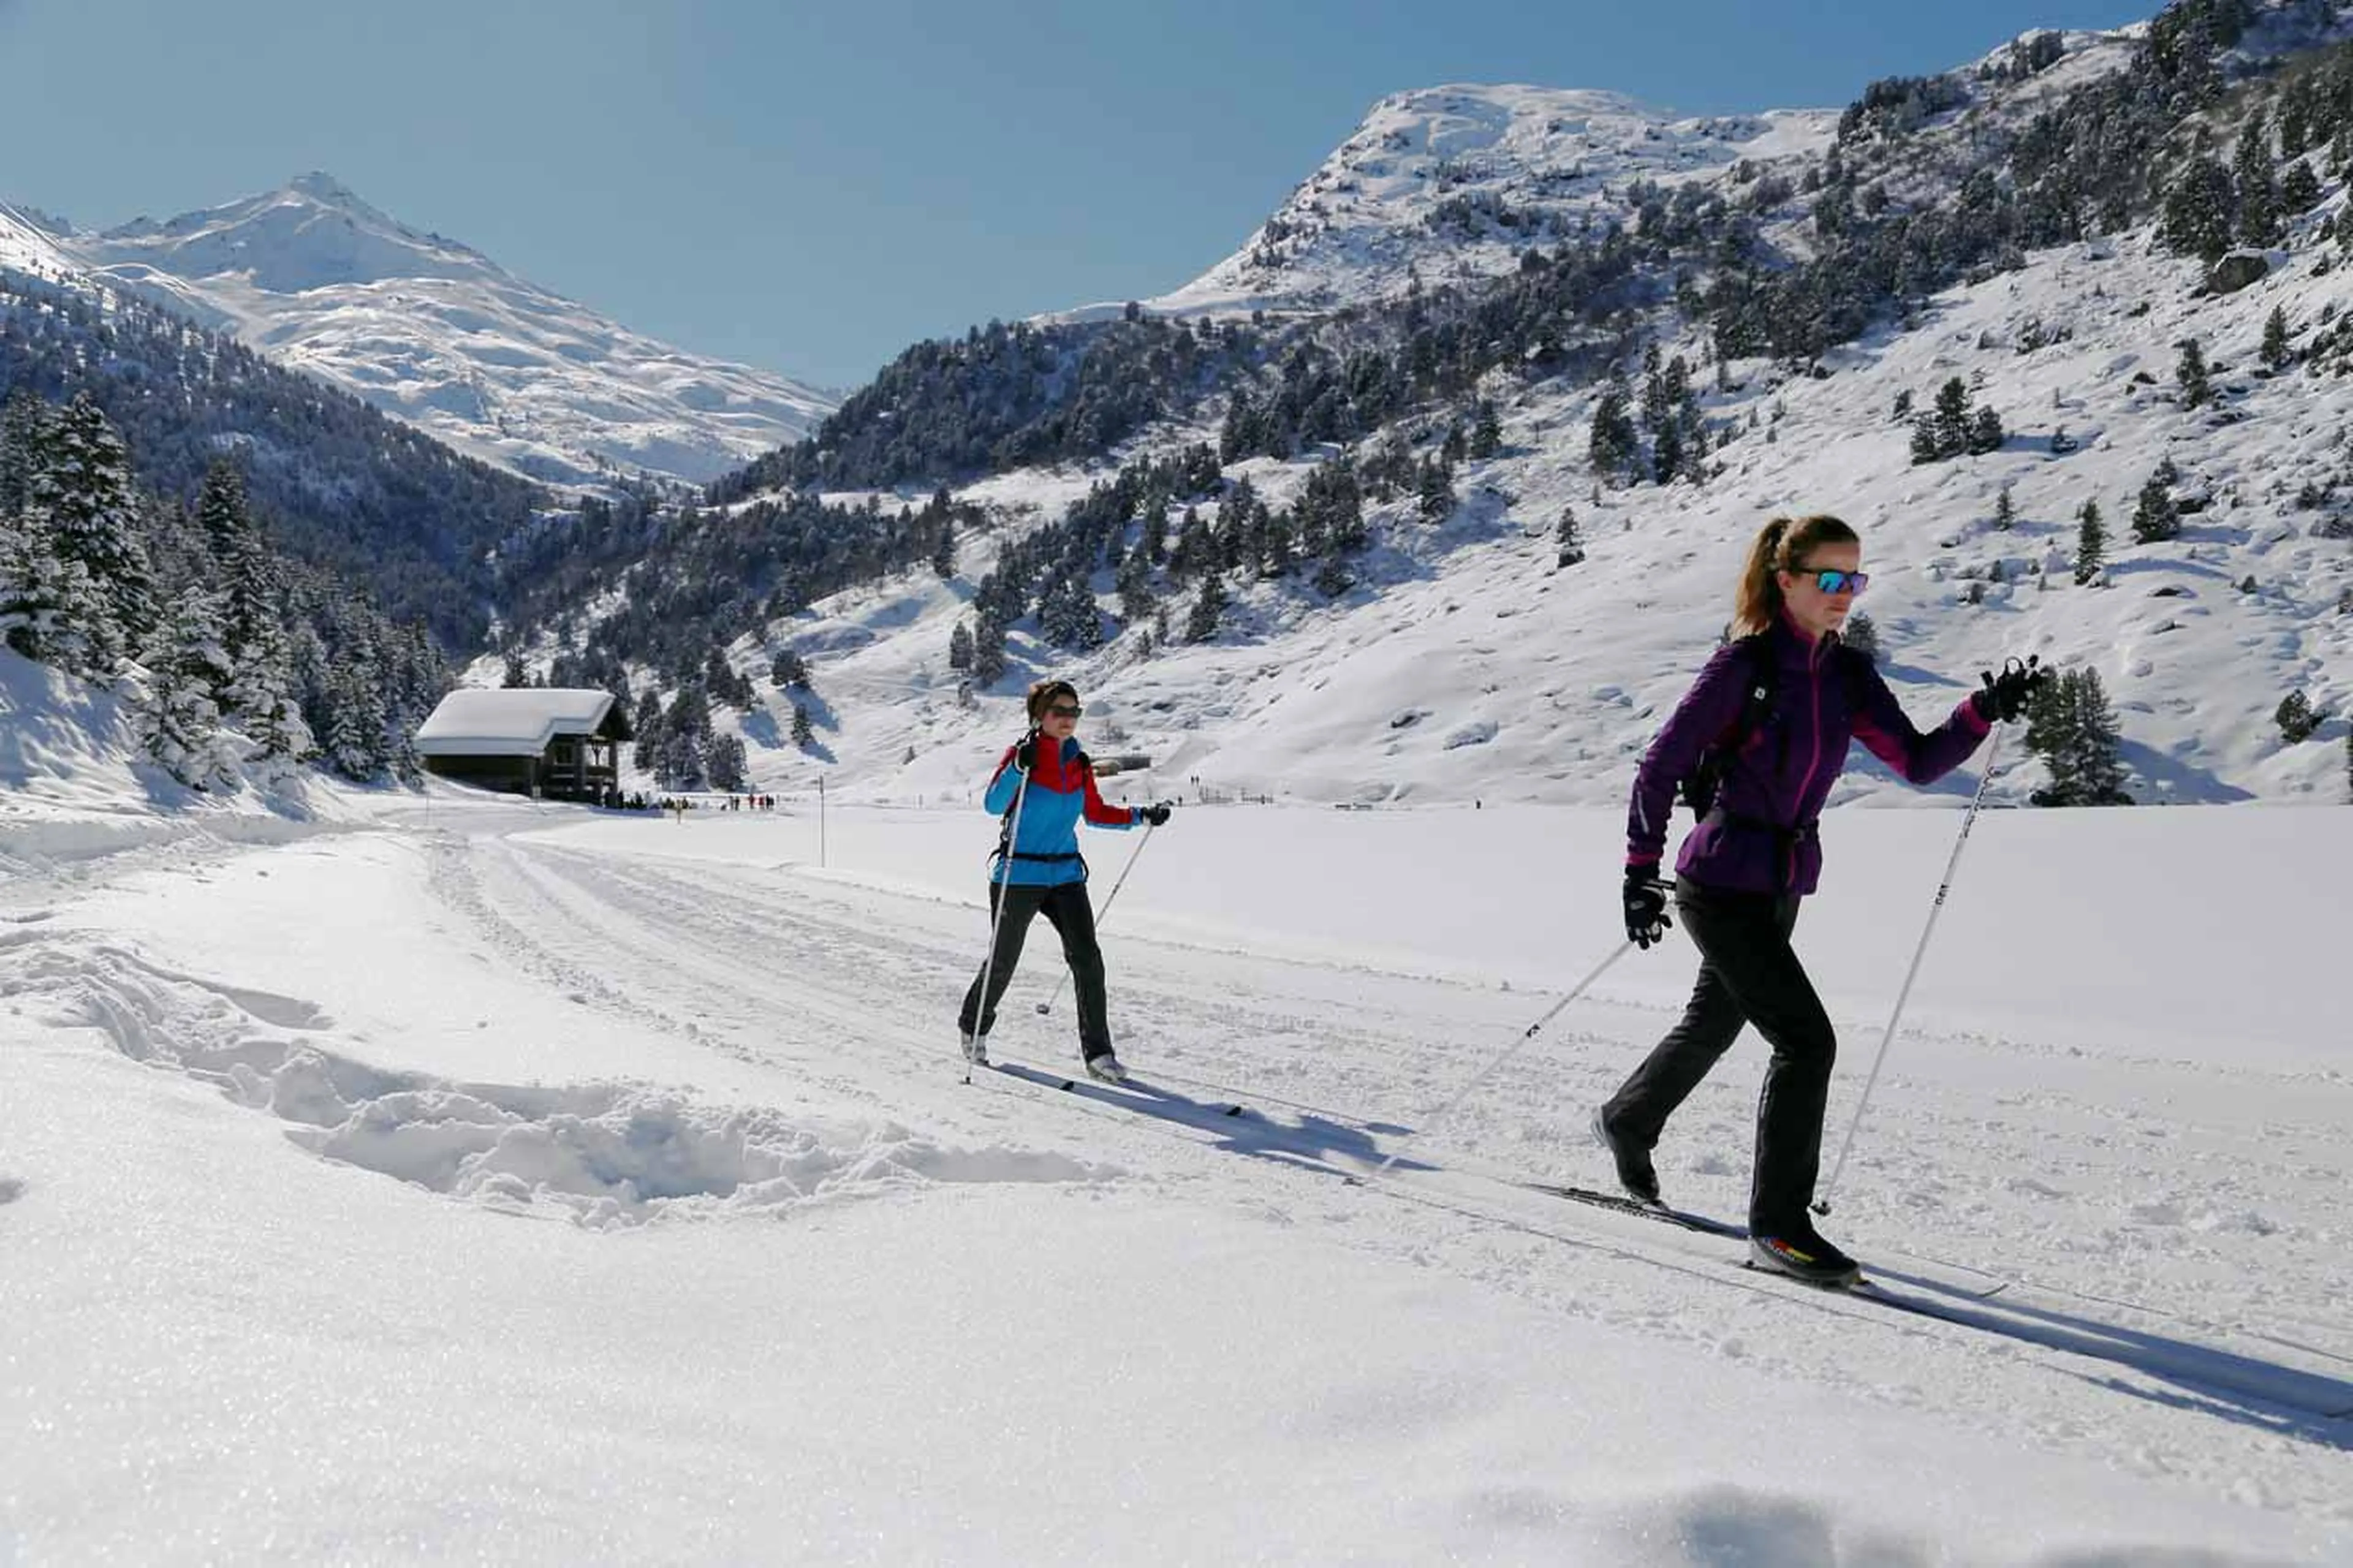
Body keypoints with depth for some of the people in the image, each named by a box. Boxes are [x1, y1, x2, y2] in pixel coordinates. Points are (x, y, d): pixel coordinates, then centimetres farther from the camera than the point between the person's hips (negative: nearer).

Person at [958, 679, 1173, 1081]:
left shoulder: (1079, 764, 7)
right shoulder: (1020, 754, -9)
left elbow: (1096, 814, 20)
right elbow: (993, 805, -22)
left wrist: (1142, 816, 11)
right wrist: (1019, 768, -36)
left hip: (1066, 875, 4)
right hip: (1018, 877, -4)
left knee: (1087, 958, -9)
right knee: (1002, 962, 9)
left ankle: (1098, 1053, -3)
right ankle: (974, 1030, 35)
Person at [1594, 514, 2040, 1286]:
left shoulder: (1847, 675, 5)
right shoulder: (1745, 664, -14)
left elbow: (1918, 761, 1)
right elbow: (1661, 767, -12)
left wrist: (1986, 710, -13)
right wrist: (1641, 873, -14)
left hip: (1783, 885, 8)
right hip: (1721, 884, -7)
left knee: (1712, 1025, 23)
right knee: (1806, 1040, -13)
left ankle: (1626, 1122, 49)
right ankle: (1778, 1224, -2)